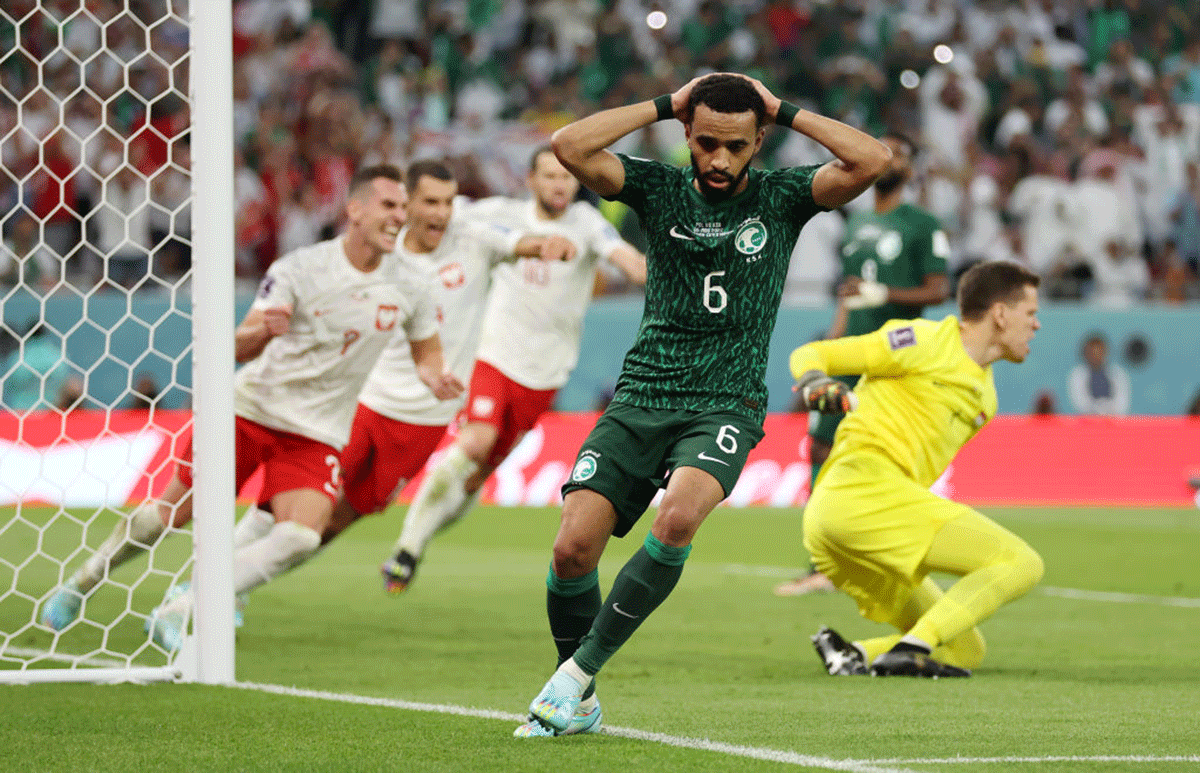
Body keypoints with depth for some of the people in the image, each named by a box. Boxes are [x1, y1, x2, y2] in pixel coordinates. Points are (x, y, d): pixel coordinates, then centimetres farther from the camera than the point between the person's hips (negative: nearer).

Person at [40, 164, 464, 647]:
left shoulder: (411, 282, -3)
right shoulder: (299, 270, -14)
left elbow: (427, 352, 14)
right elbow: (239, 349, -18)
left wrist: (434, 377, -10)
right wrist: (262, 331, -42)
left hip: (317, 434, 2)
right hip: (251, 408, -2)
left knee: (299, 537, -22)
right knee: (172, 512, 2)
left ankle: (176, 615, -18)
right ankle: (80, 584, 27)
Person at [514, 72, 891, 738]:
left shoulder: (781, 197, 5)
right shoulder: (659, 190, 7)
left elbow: (872, 160, -10)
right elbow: (569, 146, -7)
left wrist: (784, 111, -3)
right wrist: (666, 105, -2)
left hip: (725, 406, -2)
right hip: (640, 399, 2)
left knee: (678, 518, -31)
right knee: (574, 546, -13)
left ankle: (580, 671, -19)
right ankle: (577, 707, 8)